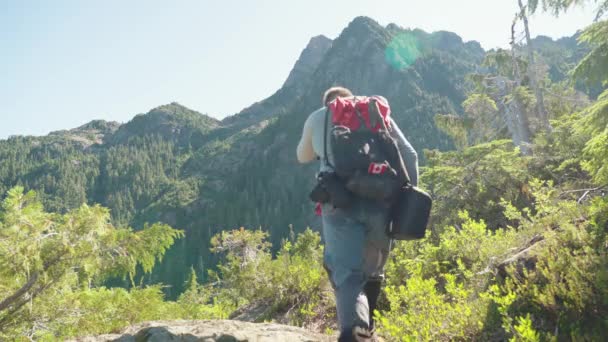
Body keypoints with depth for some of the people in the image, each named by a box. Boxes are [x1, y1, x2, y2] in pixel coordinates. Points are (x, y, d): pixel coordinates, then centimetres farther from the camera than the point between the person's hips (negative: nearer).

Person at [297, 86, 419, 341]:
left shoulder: (317, 117, 18)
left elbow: (303, 157, 34)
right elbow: (409, 155, 9)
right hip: (380, 200, 2)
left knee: (347, 273, -4)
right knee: (371, 271, 21)